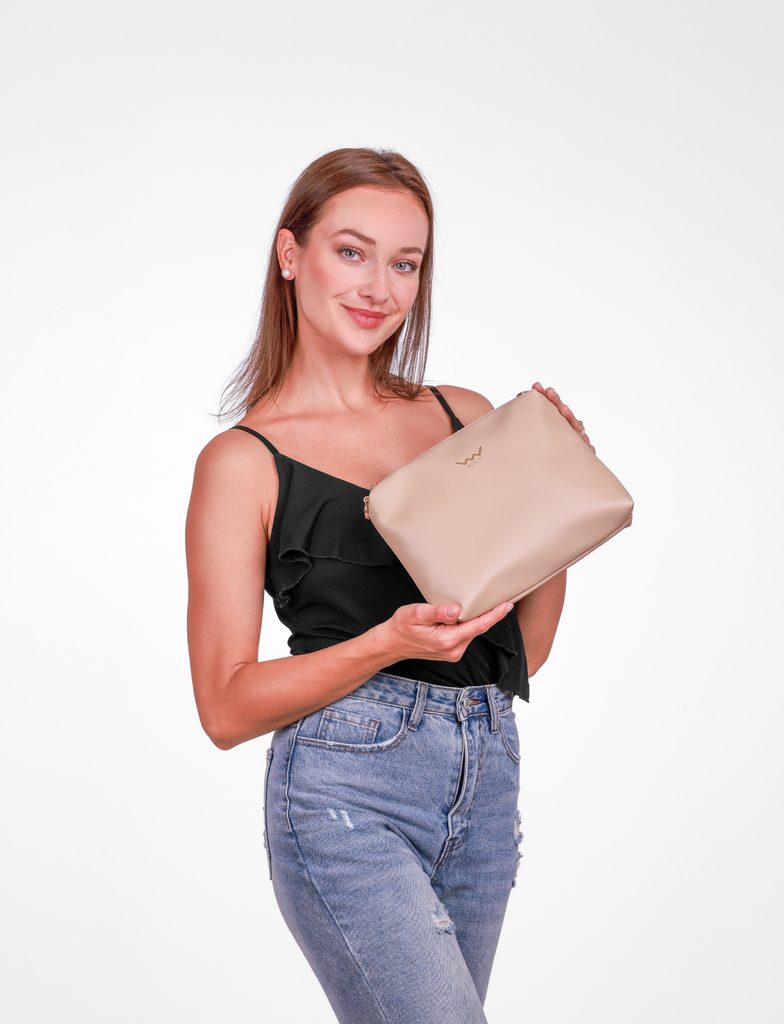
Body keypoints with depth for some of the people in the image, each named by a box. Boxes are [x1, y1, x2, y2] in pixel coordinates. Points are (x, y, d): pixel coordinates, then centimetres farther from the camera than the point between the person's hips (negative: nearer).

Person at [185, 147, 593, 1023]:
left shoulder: (468, 417, 10)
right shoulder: (244, 461, -2)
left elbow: (524, 647, 13)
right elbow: (226, 706, -6)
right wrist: (391, 642, -19)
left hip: (486, 782, 5)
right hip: (345, 790, -5)